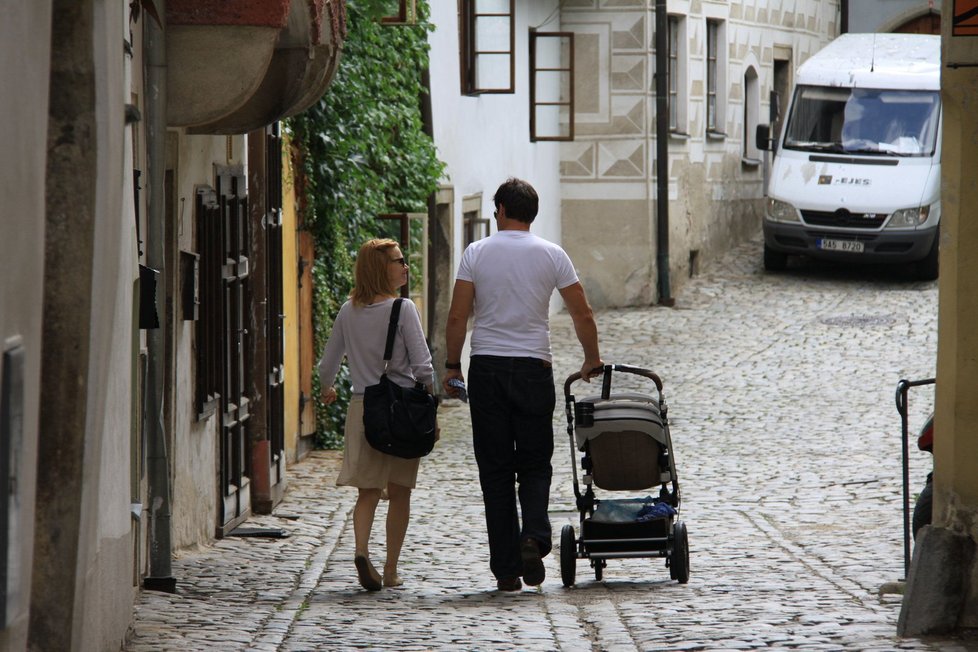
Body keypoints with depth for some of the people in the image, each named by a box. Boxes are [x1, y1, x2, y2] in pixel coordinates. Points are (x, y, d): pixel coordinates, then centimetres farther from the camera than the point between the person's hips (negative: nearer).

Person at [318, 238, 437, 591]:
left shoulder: (348, 312, 5)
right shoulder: (403, 309, -9)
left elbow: (327, 365, 13)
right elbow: (423, 367, -11)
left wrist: (327, 390, 35)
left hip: (361, 407, 3)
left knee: (367, 491, 6)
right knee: (399, 494, 8)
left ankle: (361, 549, -20)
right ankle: (391, 570, 9)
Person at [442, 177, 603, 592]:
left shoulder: (477, 253, 1)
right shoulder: (551, 255, 2)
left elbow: (457, 317, -2)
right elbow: (583, 315, 4)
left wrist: (451, 366, 8)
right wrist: (592, 360, 19)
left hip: (486, 370, 0)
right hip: (533, 370, 0)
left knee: (496, 469, 4)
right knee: (534, 464, 9)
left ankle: (505, 569, 3)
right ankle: (534, 537, -17)